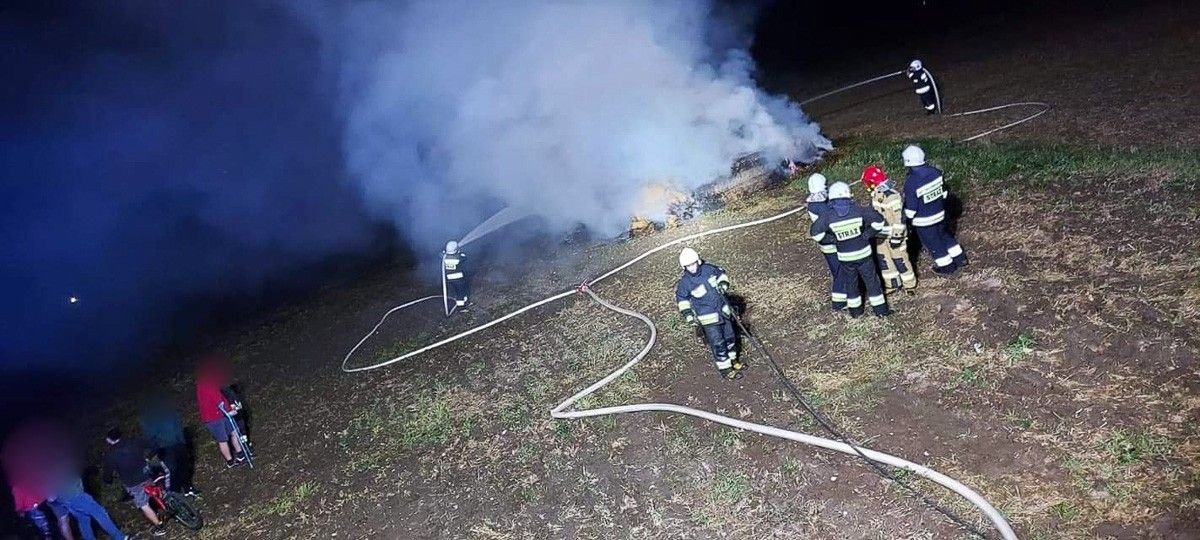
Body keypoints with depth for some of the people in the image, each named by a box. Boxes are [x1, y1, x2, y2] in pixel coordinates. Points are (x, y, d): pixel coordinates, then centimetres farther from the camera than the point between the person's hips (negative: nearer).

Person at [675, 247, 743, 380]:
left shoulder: (709, 269, -8)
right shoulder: (685, 282, -17)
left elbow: (721, 274, 12)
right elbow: (681, 298, -2)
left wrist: (723, 283, -6)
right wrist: (686, 313, -9)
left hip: (723, 310, 5)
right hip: (708, 318, -5)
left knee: (730, 337, 17)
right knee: (718, 343, -2)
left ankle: (732, 360, 39)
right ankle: (725, 369, 13)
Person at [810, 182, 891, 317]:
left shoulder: (828, 216, -15)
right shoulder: (857, 210, -14)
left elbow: (815, 233, -12)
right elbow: (878, 220, -9)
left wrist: (832, 238, -1)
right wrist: (868, 235, 1)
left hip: (845, 257, 1)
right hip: (863, 253, -1)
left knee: (850, 282, 19)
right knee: (872, 281, 12)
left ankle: (855, 310, 30)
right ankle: (880, 309, 20)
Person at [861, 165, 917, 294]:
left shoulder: (892, 196, -28)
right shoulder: (876, 194, 0)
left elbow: (899, 219, -25)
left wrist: (896, 237, -21)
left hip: (894, 235, -8)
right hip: (881, 235, 8)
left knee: (899, 259, 5)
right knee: (883, 259, 15)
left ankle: (910, 284, 24)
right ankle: (892, 284, 30)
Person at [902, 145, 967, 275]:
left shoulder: (911, 182, -29)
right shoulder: (935, 172, -10)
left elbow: (911, 208, -22)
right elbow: (944, 193, 4)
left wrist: (906, 220, -4)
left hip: (924, 221, -6)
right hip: (940, 214, 6)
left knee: (933, 243, 15)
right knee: (944, 235, 28)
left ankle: (947, 266, 30)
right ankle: (960, 258, 40)